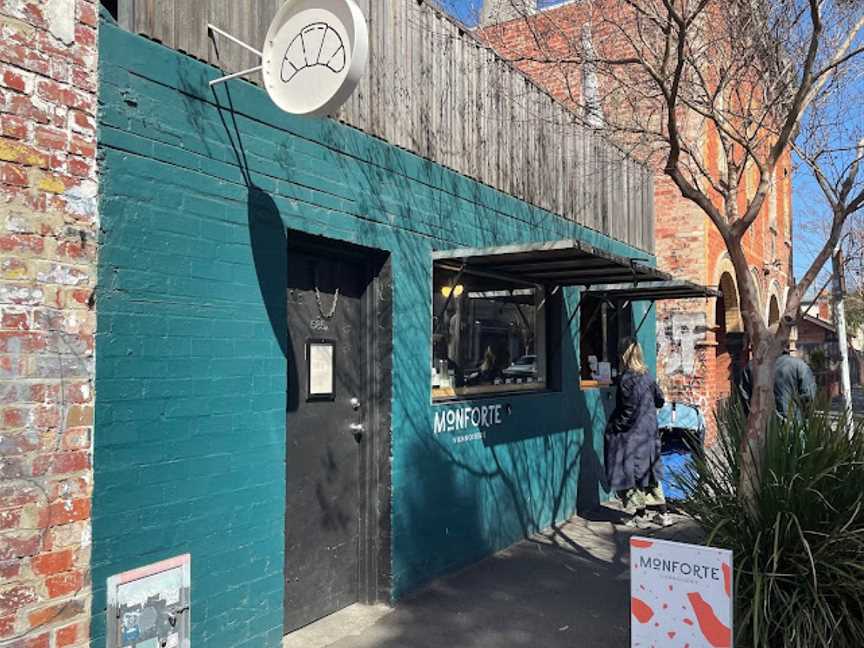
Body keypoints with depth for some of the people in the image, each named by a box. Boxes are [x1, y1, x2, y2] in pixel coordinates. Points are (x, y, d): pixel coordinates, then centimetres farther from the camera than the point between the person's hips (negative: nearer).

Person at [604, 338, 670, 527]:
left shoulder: (626, 380, -18)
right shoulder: (647, 376, 4)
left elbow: (629, 410, -20)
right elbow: (660, 400, 13)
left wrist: (614, 426, -11)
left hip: (632, 435, -7)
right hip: (649, 432, 8)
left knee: (633, 473, 4)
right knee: (649, 471, 15)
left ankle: (640, 515, 10)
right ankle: (662, 513, 20)